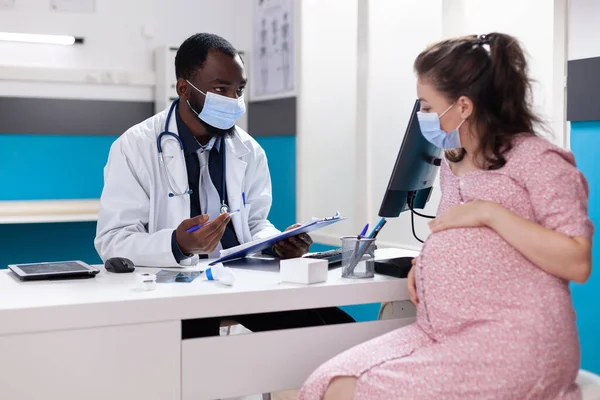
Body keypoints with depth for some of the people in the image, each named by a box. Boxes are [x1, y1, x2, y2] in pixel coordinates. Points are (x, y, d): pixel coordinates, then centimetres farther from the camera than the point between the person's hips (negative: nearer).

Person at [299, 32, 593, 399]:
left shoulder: (537, 160, -8)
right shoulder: (453, 163, 15)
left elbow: (578, 263, -14)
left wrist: (491, 213, -18)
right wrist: (424, 263, 7)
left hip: (513, 343, -7)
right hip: (440, 335, 7)